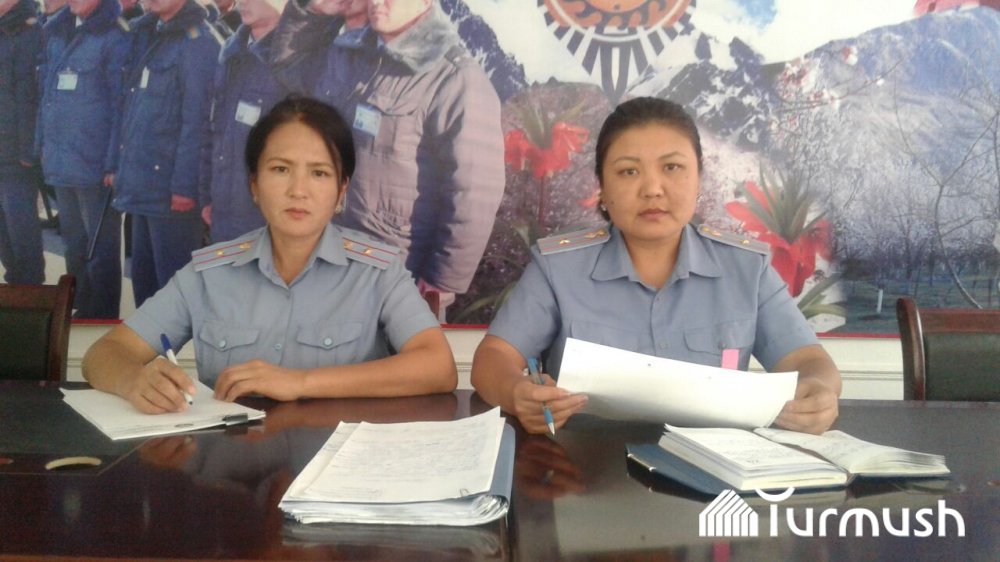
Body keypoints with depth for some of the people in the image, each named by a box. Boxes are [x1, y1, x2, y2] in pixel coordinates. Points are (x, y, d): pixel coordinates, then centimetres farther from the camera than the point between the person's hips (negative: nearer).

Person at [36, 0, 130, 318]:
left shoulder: (115, 35, -9)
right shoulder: (56, 30, 11)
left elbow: (121, 104, -12)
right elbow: (47, 92, 18)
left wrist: (114, 163, -14)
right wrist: (43, 143, 14)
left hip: (95, 162, -7)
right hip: (61, 160, 7)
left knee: (100, 247, 4)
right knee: (73, 244, 17)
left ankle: (102, 322, 15)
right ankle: (79, 311, 29)